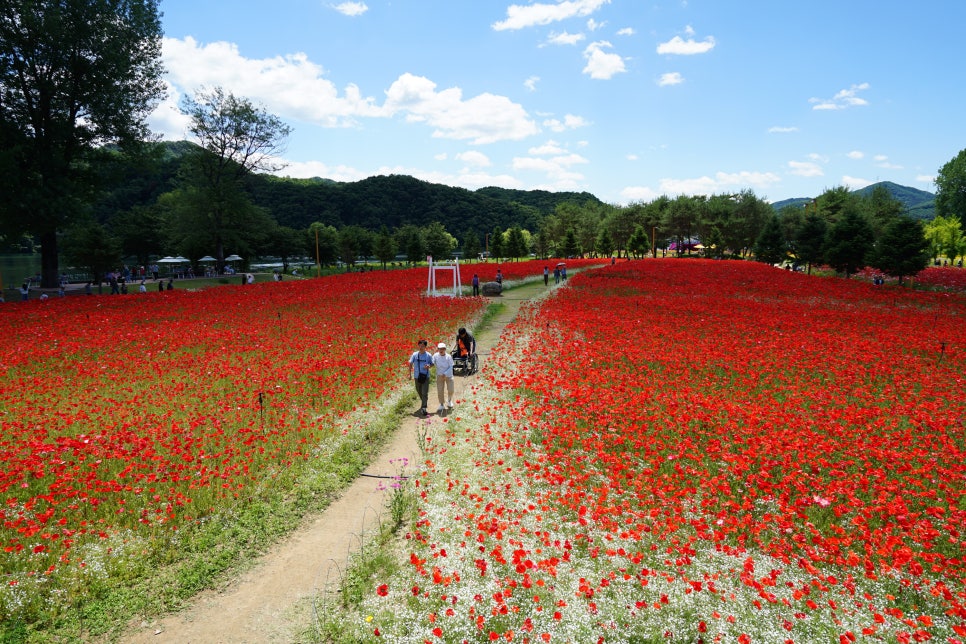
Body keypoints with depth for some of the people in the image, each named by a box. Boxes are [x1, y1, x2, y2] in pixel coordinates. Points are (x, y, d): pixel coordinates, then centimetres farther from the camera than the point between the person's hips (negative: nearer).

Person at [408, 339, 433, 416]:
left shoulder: (428, 355, -5)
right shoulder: (415, 354, -2)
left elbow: (432, 363, 7)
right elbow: (410, 363, 6)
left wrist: (429, 366, -16)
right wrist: (410, 373, 2)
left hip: (426, 376, -2)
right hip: (417, 376, 2)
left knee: (425, 393, -8)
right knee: (419, 392, 16)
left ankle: (423, 408, -8)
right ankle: (424, 401, 43)